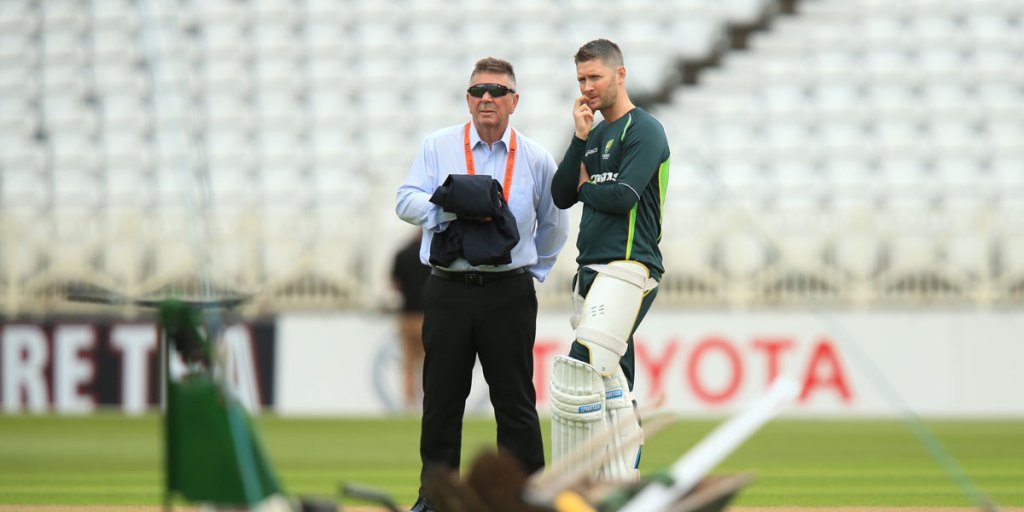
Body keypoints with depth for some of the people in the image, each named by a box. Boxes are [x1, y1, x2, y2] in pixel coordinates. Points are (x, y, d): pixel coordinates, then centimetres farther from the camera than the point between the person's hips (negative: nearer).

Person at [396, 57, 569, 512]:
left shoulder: (536, 159, 6)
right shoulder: (438, 147, 4)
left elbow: (553, 225, 20)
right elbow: (407, 202, -7)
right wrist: (455, 206, -20)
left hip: (510, 292, 0)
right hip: (448, 291, 0)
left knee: (515, 401, 1)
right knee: (441, 398, 6)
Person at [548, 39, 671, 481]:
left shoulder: (644, 130, -5)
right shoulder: (595, 136, 21)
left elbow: (622, 196, -17)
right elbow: (561, 196, 12)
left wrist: (586, 187, 3)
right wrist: (580, 138, 3)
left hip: (628, 269, -9)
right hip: (592, 270, 9)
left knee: (582, 369, -21)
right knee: (611, 387, 8)